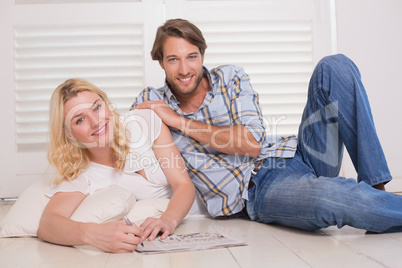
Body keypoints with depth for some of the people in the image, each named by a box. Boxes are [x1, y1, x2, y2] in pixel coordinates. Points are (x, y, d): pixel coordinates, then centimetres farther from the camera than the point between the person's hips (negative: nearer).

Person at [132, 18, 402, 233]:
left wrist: (180, 122, -8)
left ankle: (375, 187, -16)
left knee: (334, 67, -14)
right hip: (258, 191, -4)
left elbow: (253, 142, -6)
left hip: (295, 156, 4)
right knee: (332, 196, -40)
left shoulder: (231, 77, 7)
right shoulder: (151, 102, 8)